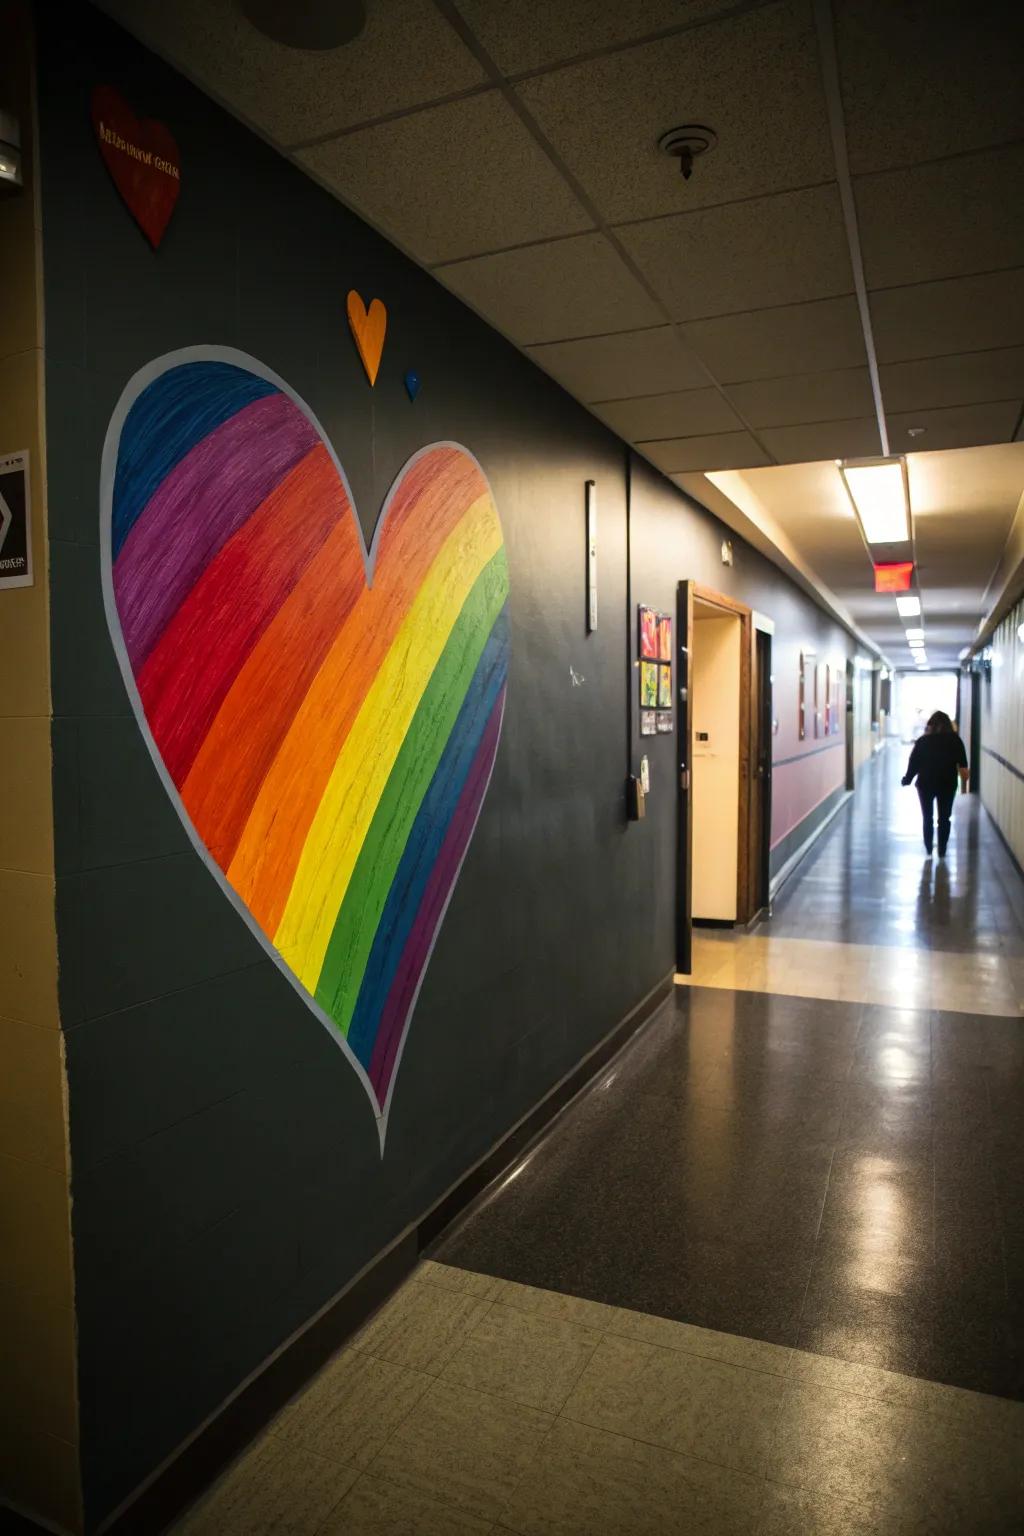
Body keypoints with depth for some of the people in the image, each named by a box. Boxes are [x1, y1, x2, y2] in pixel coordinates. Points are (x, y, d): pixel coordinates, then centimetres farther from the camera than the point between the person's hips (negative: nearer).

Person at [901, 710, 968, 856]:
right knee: (944, 818, 11)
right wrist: (964, 783, -4)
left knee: (927, 818, 12)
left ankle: (928, 849, 14)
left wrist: (907, 779, 7)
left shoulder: (922, 741, 0)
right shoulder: (955, 740, 0)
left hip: (925, 784, 0)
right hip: (947, 784, 0)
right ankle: (942, 850, 11)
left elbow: (913, 763, -2)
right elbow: (963, 766, -7)